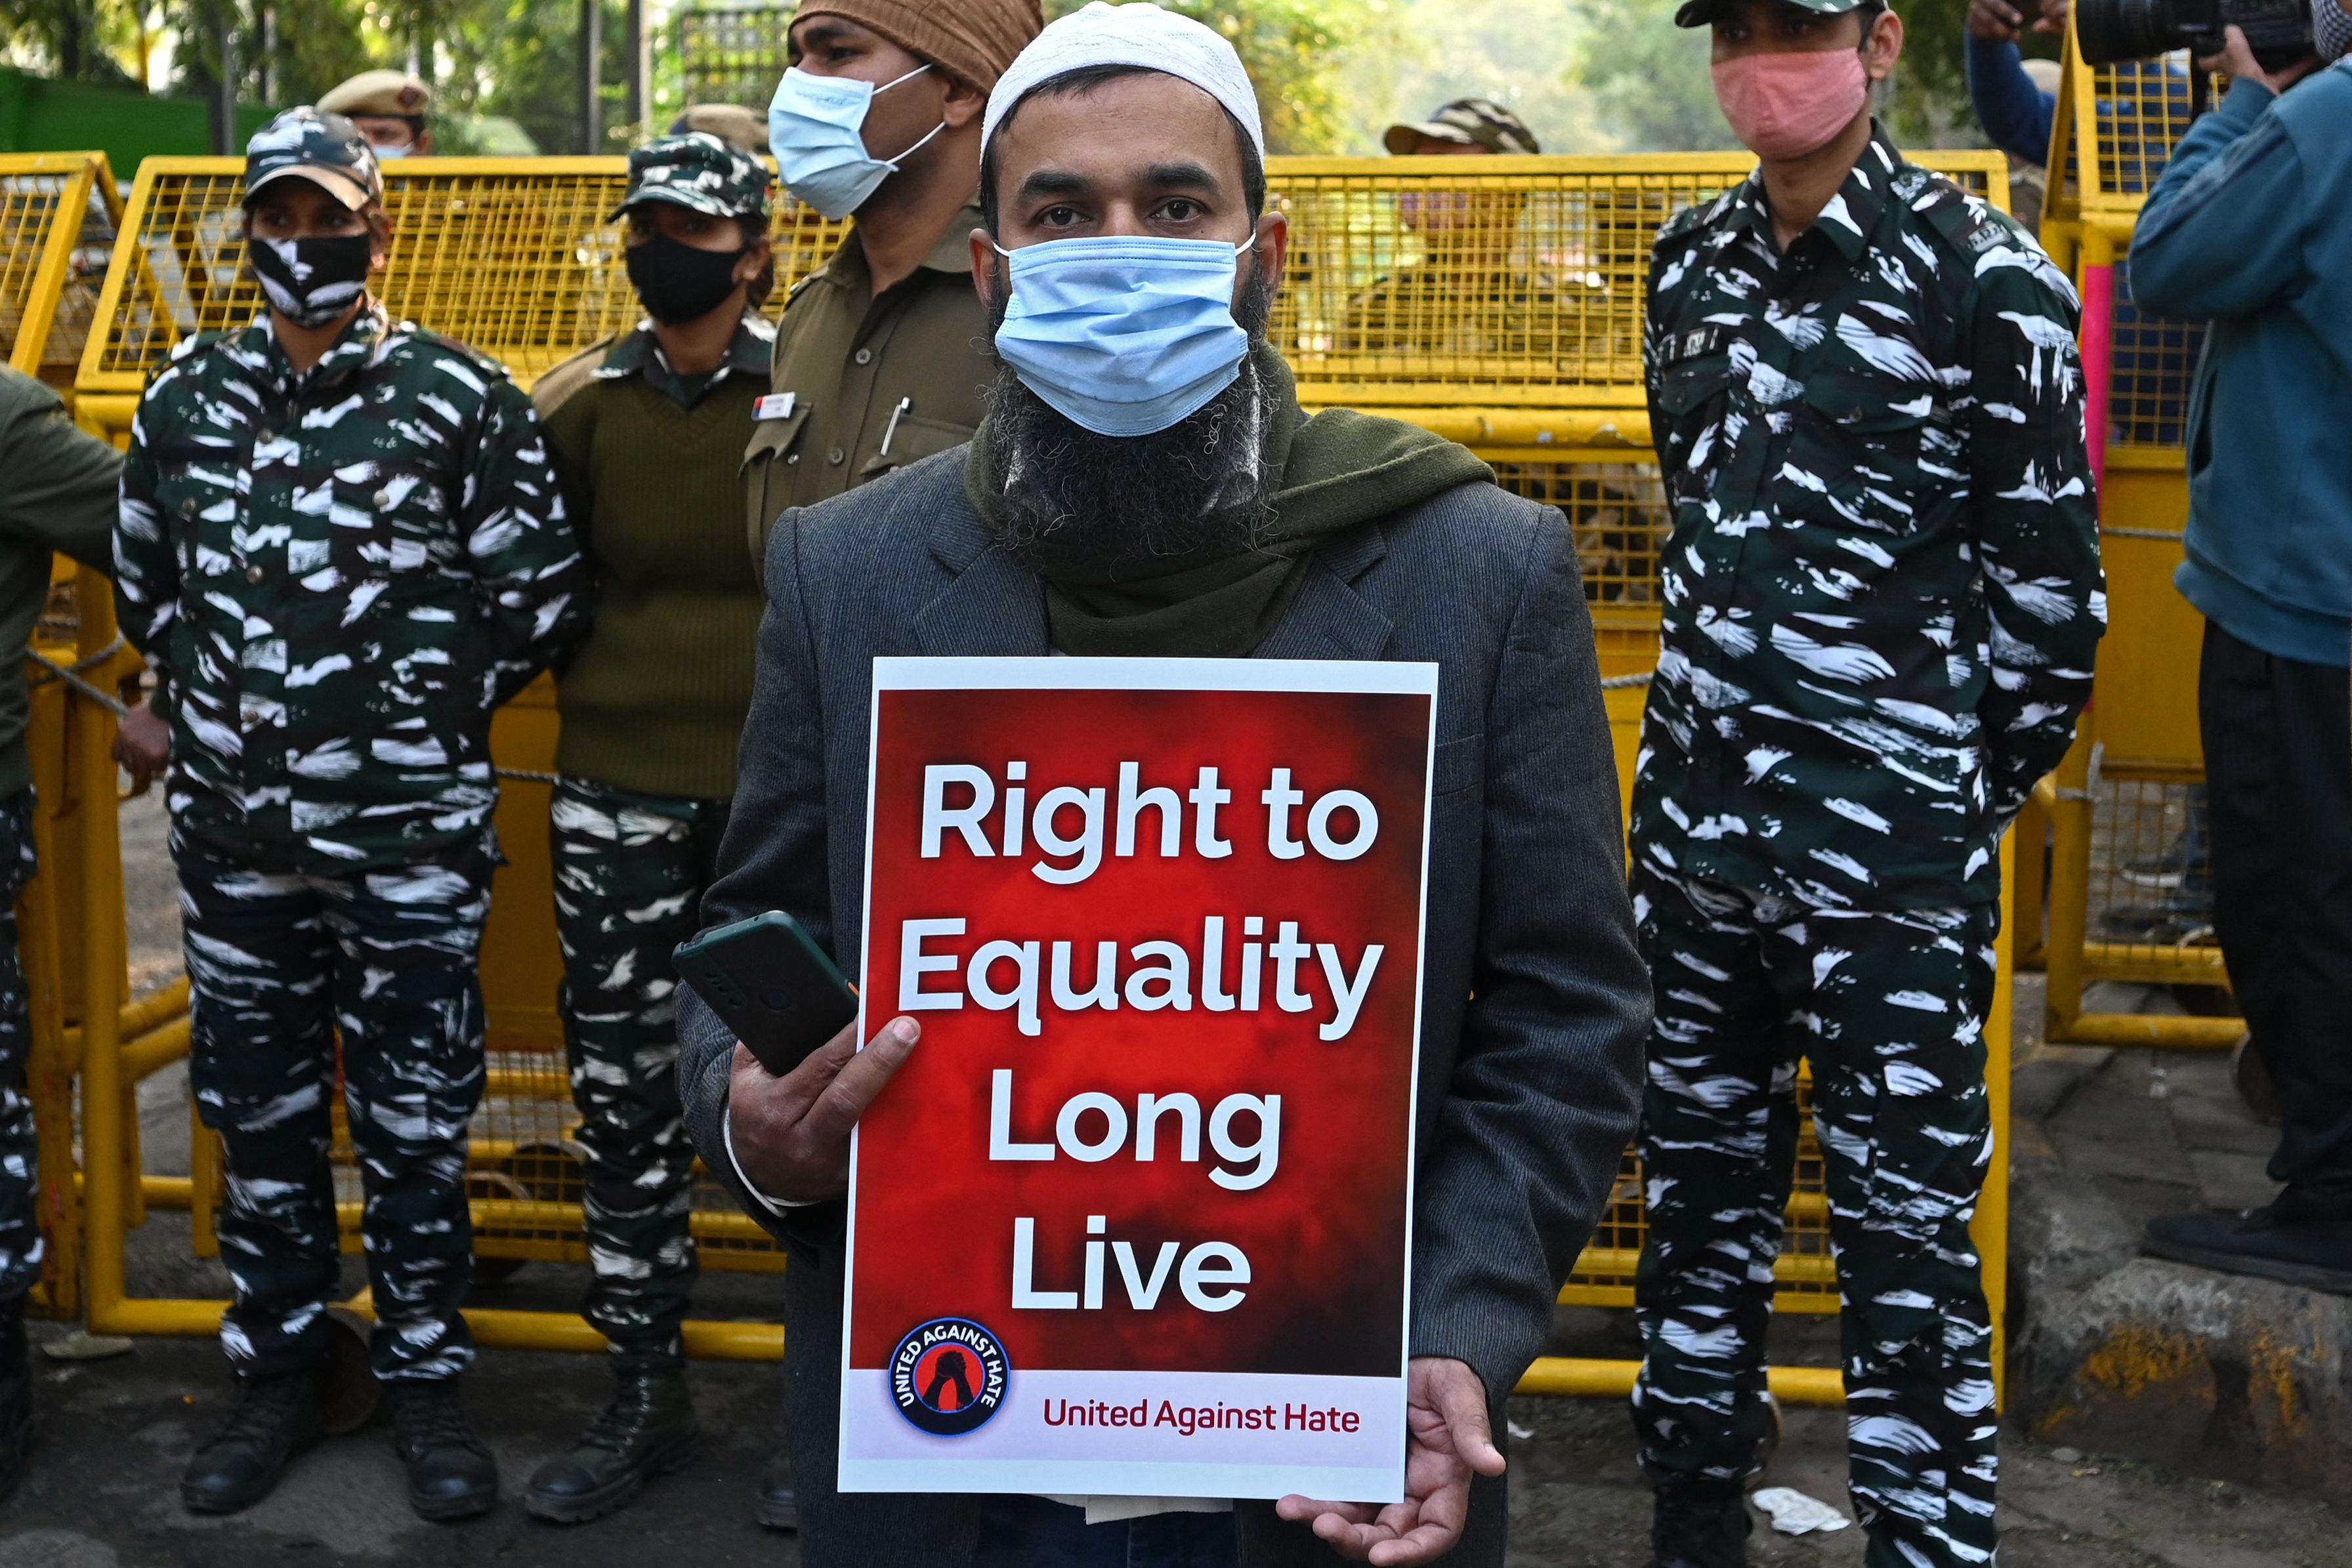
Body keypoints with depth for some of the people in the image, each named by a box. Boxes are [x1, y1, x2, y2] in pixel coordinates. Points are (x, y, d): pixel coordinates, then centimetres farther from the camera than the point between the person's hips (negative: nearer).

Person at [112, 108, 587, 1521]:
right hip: (234, 827, 4)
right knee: (259, 1108, 13)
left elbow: (541, 595, -1)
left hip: (410, 834, -4)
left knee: (418, 1119, 5)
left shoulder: (462, 398, -5)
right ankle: (279, 1374, 27)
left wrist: (421, 712, 4)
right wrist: (206, 702, 17)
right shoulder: (187, 398, 8)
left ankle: (426, 1379, 20)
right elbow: (146, 572, 22)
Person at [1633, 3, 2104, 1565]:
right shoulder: (1692, 261, 9)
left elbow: (2050, 581, -6)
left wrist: (1962, 790, 1)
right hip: (1697, 806, 6)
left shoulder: (1986, 274, -9)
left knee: (1907, 1215, 0)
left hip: (1890, 848, -6)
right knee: (1702, 1174, 16)